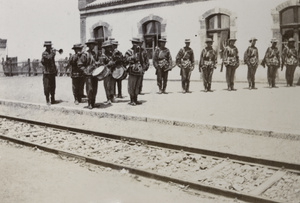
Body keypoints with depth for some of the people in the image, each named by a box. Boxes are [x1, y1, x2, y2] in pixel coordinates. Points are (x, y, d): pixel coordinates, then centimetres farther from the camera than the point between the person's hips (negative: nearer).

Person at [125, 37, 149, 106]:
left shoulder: (143, 51, 9)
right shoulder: (129, 51, -3)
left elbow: (146, 59, 19)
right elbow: (127, 59, -18)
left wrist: (146, 66, 8)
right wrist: (135, 55, -24)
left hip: (140, 72, 4)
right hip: (133, 72, -4)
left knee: (137, 86, 12)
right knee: (131, 87, -3)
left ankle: (135, 100, 23)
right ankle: (132, 100, 8)